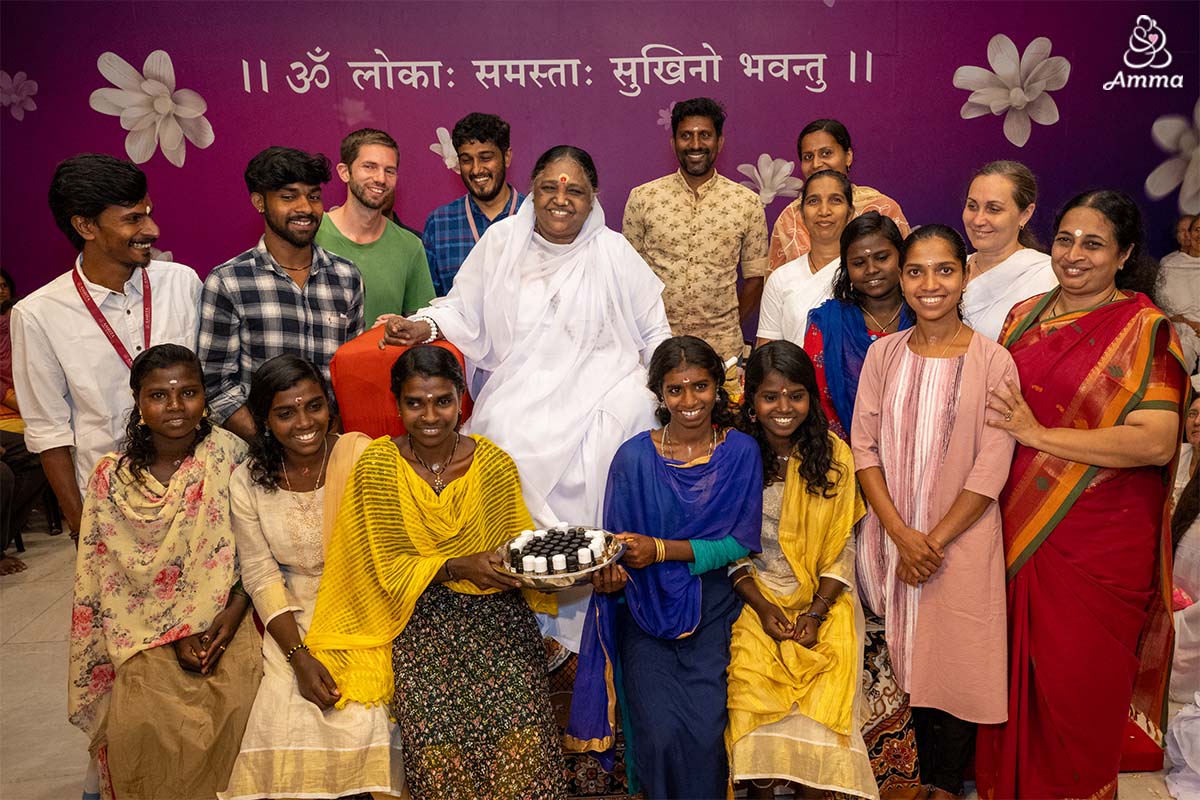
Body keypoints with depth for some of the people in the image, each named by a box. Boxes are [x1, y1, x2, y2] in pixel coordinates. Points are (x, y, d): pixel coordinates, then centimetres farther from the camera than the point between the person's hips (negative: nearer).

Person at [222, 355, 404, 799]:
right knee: (288, 722, -16)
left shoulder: (362, 457, -12)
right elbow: (261, 576, -1)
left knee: (361, 722, -19)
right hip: (295, 619, 2)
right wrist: (299, 657, -12)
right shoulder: (248, 482, -2)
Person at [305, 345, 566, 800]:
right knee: (437, 743, -16)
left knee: (522, 739, -15)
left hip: (496, 610, 1)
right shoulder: (376, 467, -3)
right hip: (420, 616, 0)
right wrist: (459, 567, -15)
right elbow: (389, 567, -2)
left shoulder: (494, 464, 0)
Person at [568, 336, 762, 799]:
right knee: (661, 732, -14)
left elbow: (741, 543, -4)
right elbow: (616, 544, 3)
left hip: (712, 609, 0)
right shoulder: (634, 457, -3)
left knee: (704, 729, -15)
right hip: (646, 610, 0)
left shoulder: (740, 452, -1)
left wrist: (662, 550, -15)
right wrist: (610, 572, -21)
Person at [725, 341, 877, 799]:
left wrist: (817, 611, -10)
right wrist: (763, 607, -10)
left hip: (823, 599, 1)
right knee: (756, 684, -22)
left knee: (824, 691, -20)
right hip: (755, 594, 0)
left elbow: (841, 550, 1)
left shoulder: (835, 458, -1)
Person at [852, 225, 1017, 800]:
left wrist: (934, 540, -11)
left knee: (955, 663, 6)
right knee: (909, 663, 11)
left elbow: (991, 469, -9)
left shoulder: (993, 361, -7)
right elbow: (863, 445, -1)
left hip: (961, 539, -2)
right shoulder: (883, 354, 2)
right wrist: (902, 534, -10)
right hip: (892, 534, 3)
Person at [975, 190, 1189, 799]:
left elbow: (1156, 441, -18)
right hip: (1018, 527, 5)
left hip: (1098, 539, -4)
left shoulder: (1145, 328, -7)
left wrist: (1038, 434, -18)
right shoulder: (1025, 315, 9)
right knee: (1016, 668, 13)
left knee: (1076, 680, 7)